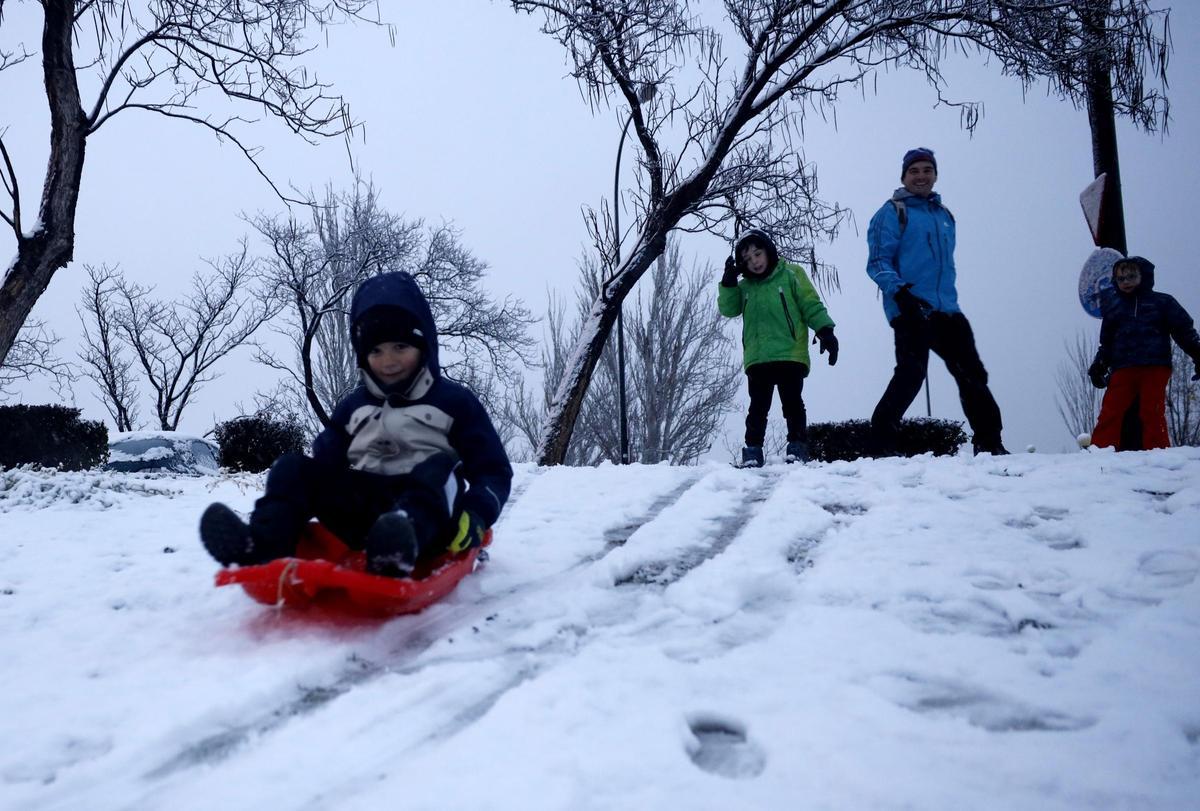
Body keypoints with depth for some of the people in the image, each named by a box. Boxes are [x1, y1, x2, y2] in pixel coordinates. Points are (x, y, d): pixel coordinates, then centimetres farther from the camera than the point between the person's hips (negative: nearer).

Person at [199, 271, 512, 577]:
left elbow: (494, 472, 4)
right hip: (363, 514, 4)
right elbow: (326, 463, 16)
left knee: (441, 466, -34)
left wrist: (474, 517, -17)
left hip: (430, 519, -4)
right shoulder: (352, 407, 21)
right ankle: (265, 546, -44)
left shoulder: (455, 402, 9)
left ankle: (395, 556, -65)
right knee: (293, 468, -14)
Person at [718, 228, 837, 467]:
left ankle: (798, 447, 0)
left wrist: (825, 331, -10)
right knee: (758, 408, 3)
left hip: (790, 355, -3)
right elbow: (728, 309, 8)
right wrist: (728, 282, -3)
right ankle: (753, 451, 4)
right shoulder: (744, 287, 19)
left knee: (792, 404, -4)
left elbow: (812, 305, 2)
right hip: (757, 359, 3)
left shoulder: (790, 274, 7)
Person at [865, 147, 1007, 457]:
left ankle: (989, 443, 15)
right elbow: (877, 262, -8)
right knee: (911, 374, -18)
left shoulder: (945, 216, 23)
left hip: (946, 310, 7)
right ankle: (881, 445, -12)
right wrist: (899, 292, -22)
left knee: (972, 373, 6)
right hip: (911, 310, -7)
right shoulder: (893, 212, 2)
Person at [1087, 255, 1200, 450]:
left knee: (1152, 412, -8)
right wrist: (1099, 366, 14)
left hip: (1155, 367, -3)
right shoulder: (1114, 308, 18)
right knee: (1109, 412, -7)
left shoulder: (1162, 302, 10)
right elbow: (1106, 343, 23)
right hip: (1123, 369, 3)